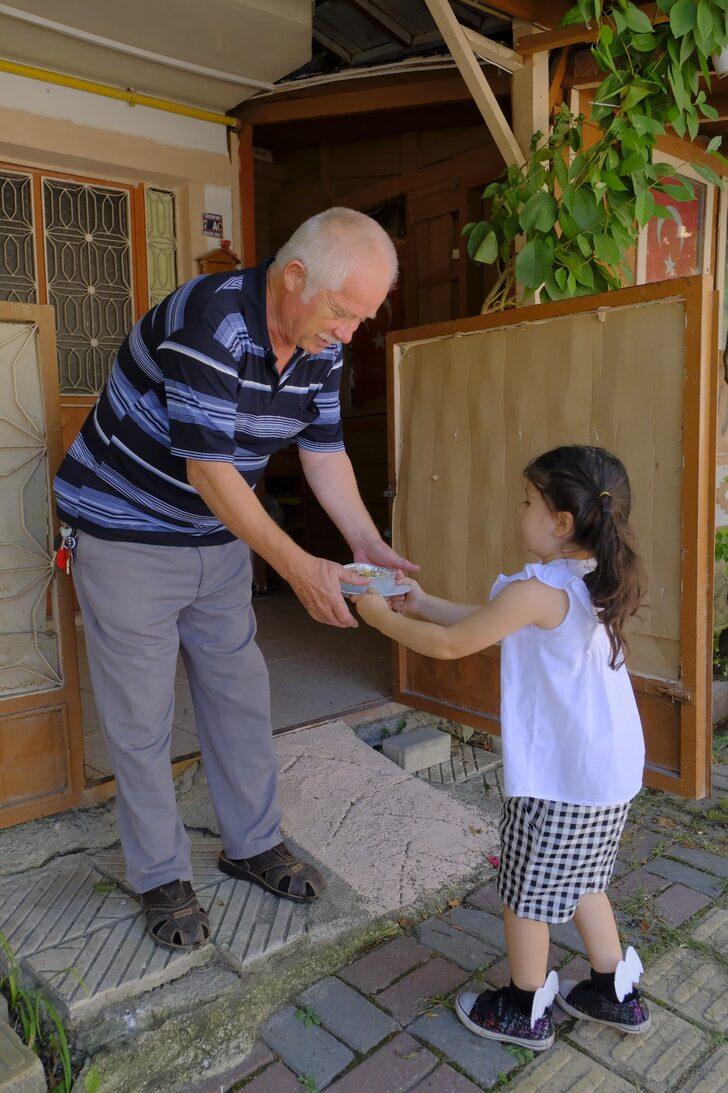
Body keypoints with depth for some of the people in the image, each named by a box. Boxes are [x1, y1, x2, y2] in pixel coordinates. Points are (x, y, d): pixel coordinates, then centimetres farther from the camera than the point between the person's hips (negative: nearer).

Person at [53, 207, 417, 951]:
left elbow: (324, 451, 0)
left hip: (218, 538, 7)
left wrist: (368, 543, -13)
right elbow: (209, 469, -30)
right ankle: (160, 877, 22)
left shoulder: (321, 346, -4)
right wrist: (297, 567, -30)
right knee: (140, 717, 3)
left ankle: (253, 845, 30)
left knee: (240, 694, 12)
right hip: (126, 534, -7)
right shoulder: (211, 322, -28)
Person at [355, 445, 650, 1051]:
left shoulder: (536, 591, -25)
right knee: (578, 881, 27)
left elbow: (450, 644, -16)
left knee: (527, 890, 13)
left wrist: (382, 617, -2)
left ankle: (525, 1011, 33)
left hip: (559, 779, -9)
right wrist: (422, 602, 14)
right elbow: (490, 621, 12)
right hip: (611, 770, 9)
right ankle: (616, 993, 42)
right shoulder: (592, 584, 4)